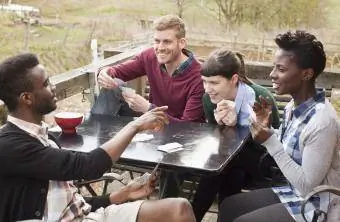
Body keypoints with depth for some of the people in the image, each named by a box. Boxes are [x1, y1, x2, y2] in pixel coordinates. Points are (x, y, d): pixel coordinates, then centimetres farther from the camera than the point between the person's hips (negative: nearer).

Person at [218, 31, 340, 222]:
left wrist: (270, 142, -26)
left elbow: (307, 186, -26)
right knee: (229, 206, 10)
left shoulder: (322, 121, -28)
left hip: (316, 206, -8)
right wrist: (267, 129, -8)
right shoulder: (294, 106, -2)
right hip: (294, 192, 8)